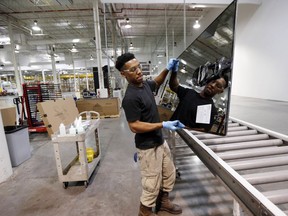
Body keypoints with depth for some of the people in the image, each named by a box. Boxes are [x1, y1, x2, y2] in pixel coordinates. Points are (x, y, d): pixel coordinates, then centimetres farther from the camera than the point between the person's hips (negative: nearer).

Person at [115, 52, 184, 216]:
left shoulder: (145, 84, 1)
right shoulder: (131, 97, -26)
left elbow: (157, 82, 22)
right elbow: (135, 126, -25)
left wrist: (167, 70, 4)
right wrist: (164, 125, -26)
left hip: (160, 141, 9)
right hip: (148, 146, -9)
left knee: (170, 174, 25)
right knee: (152, 183, 11)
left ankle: (163, 201, 50)